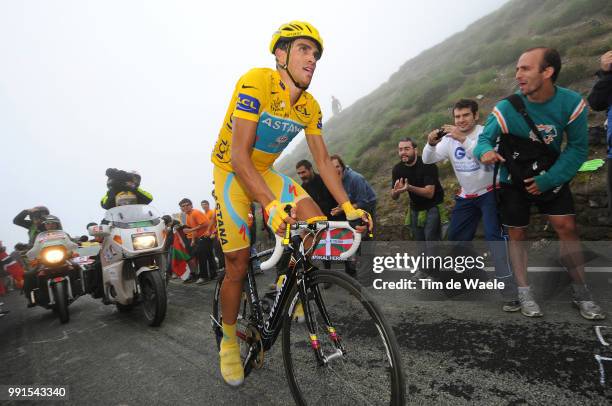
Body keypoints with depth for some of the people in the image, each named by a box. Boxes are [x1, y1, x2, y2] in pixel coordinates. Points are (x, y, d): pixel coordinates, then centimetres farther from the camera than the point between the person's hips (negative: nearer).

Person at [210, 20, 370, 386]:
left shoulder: (310, 107, -5)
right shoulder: (256, 82, -24)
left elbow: (323, 159, -3)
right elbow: (239, 155, -32)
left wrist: (348, 206, -13)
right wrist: (271, 206, -44)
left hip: (266, 172, 5)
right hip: (232, 173, -5)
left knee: (316, 224, -18)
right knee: (238, 266, -4)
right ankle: (229, 340, 22)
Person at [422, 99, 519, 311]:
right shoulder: (449, 139, 1)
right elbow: (427, 160, -6)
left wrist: (463, 139, -40)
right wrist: (431, 144, -27)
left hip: (489, 193, -5)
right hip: (466, 197, 6)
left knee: (494, 235, -21)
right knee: (455, 238, 11)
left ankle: (511, 292, -16)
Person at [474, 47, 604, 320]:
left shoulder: (572, 103, -17)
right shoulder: (505, 109, -22)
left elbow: (578, 148, -11)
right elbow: (484, 138, -13)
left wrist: (547, 180, -20)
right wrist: (486, 151, -38)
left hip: (551, 177, 1)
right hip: (513, 180, -1)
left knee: (567, 227, -6)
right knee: (517, 235, 1)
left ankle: (581, 293, 9)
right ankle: (524, 293, 12)